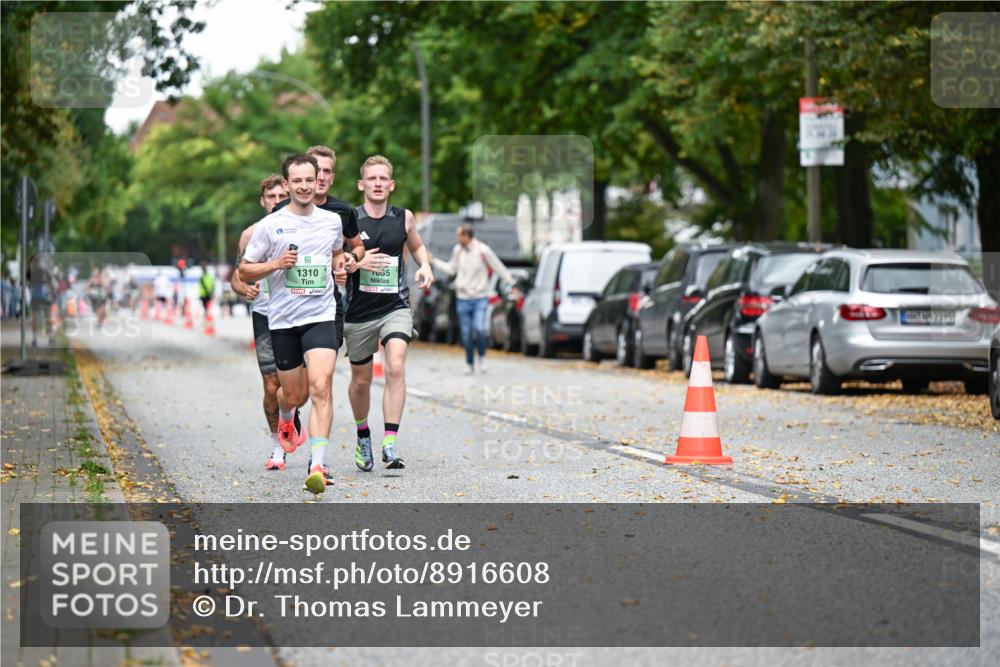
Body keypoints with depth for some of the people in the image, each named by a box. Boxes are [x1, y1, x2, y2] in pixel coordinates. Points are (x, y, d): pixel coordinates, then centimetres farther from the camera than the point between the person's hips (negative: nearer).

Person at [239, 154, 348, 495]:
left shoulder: (333, 221, 7)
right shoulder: (270, 225, -2)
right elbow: (244, 271, 4)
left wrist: (340, 268, 7)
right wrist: (276, 264, -13)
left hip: (321, 316, 0)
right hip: (282, 320, 0)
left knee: (321, 388, -17)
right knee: (294, 395, 9)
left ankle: (317, 466, -21)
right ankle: (286, 418, 49)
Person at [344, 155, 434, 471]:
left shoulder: (404, 218, 3)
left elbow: (417, 246, 22)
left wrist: (425, 266, 2)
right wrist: (355, 264, -21)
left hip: (396, 306, 0)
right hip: (359, 311, 0)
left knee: (395, 367, -22)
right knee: (361, 380, 12)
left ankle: (390, 444, -23)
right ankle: (363, 437, 39)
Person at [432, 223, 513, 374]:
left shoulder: (483, 250, -11)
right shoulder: (457, 250, 3)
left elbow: (499, 267, -3)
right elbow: (451, 269, 17)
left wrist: (512, 282, -1)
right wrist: (433, 261, 14)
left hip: (479, 298, -4)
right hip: (462, 298, 4)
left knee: (479, 329, -19)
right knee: (466, 334, 5)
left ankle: (482, 357, 5)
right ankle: (469, 364, 19)